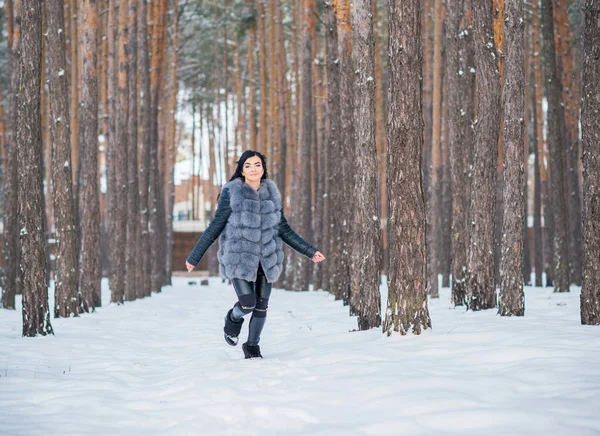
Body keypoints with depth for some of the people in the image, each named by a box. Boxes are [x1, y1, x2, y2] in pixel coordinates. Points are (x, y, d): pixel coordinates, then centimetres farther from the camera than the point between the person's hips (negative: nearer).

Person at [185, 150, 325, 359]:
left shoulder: (271, 193, 5)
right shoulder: (232, 193, -6)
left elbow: (284, 230, 12)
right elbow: (214, 228, -1)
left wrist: (310, 251, 10)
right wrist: (194, 257, 0)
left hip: (266, 260, 4)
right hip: (239, 258, -4)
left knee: (261, 306, 5)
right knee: (247, 304, -14)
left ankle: (252, 346, 26)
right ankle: (233, 319, 22)